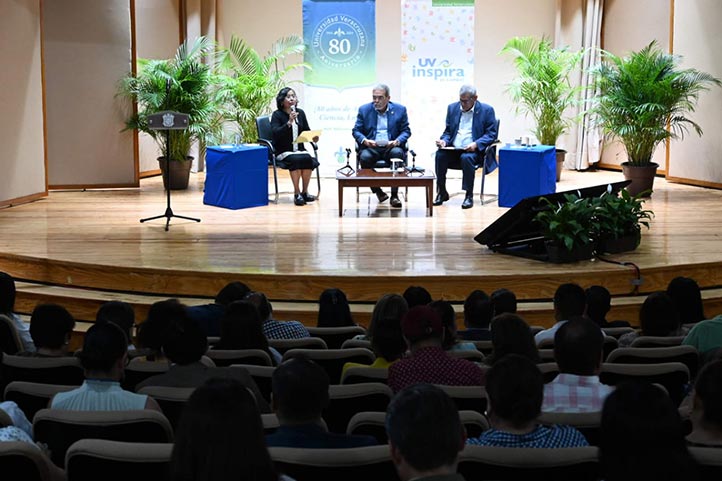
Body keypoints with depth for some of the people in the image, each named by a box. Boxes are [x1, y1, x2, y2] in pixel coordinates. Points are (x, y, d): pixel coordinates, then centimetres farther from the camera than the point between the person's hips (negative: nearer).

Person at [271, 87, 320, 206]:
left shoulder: (300, 113, 10)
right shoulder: (277, 115, -4)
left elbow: (307, 131, 14)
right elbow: (276, 133, -18)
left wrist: (313, 137, -8)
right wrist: (289, 122, -28)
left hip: (299, 150, 4)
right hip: (283, 151, -4)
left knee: (308, 159, -28)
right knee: (296, 160, -34)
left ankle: (305, 192, -15)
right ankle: (297, 193, -24)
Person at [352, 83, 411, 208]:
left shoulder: (400, 110, 9)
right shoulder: (364, 110, 10)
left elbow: (406, 131, 7)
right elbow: (356, 131, 7)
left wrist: (397, 141, -14)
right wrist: (364, 140, -15)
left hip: (391, 147, 0)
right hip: (371, 147, 0)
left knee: (397, 153, -35)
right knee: (365, 157, -34)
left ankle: (394, 195, -26)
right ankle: (377, 191, -12)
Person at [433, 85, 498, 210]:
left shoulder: (486, 110, 1)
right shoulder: (452, 108, 14)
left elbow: (491, 134, -4)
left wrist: (476, 144, -20)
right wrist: (444, 141, -4)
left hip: (474, 151, -4)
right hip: (453, 149, 4)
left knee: (466, 157, -37)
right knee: (440, 154, -27)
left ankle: (469, 196, -25)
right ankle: (441, 193, -13)